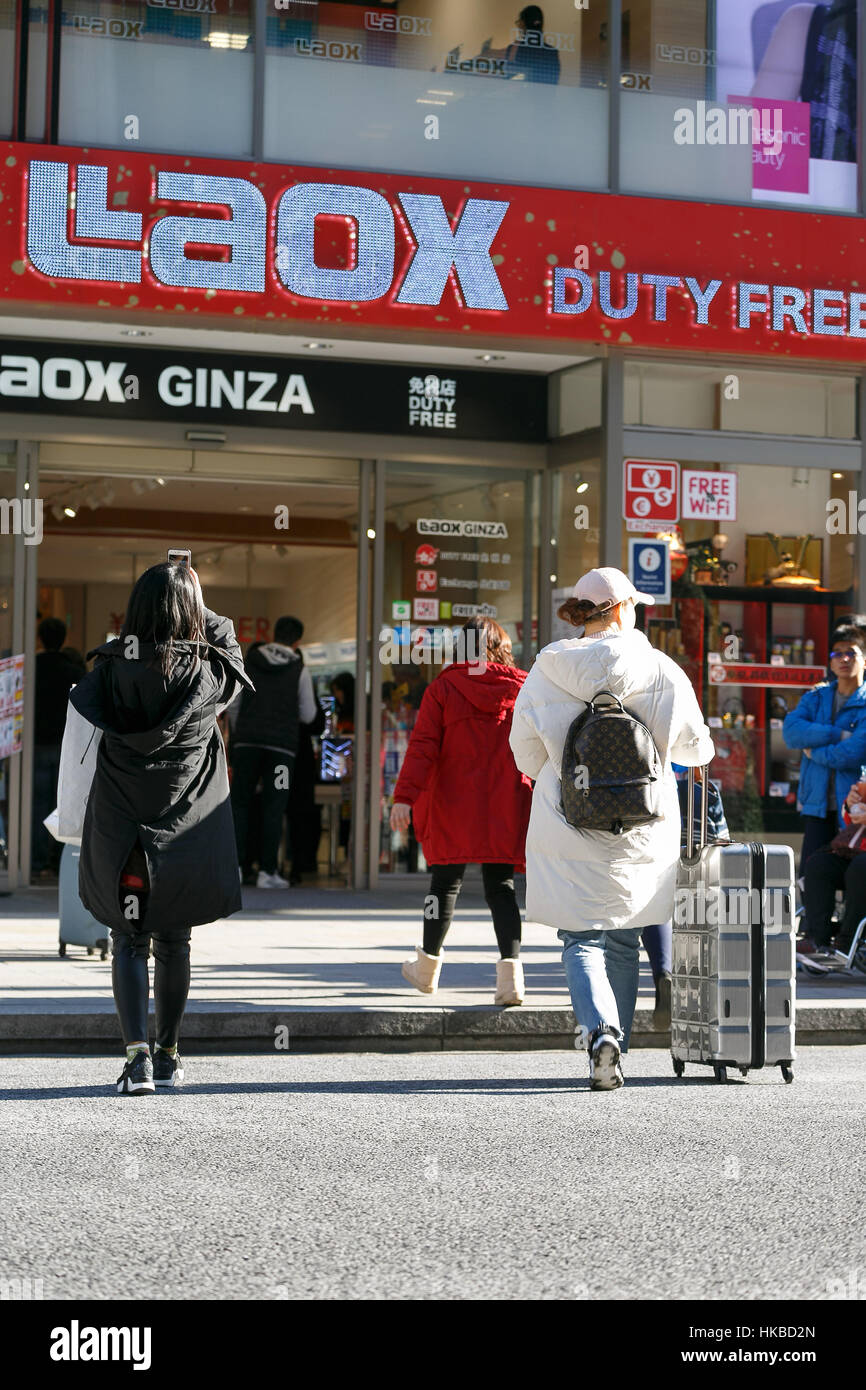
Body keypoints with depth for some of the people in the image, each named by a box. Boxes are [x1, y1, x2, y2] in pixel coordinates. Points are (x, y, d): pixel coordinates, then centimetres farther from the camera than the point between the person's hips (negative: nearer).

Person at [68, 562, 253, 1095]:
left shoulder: (113, 666, -10)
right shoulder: (208, 672, -7)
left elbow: (86, 699, 12)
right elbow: (228, 643, 16)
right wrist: (199, 605, 25)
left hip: (121, 826, -1)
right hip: (185, 827, 1)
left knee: (129, 940, 6)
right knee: (174, 940, 14)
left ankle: (138, 1053, -10)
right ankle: (168, 1056, 24)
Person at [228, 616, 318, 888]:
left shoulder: (249, 662, 7)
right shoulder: (299, 670, 2)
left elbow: (233, 704, 7)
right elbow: (308, 715, 5)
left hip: (247, 741, 1)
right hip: (282, 744, -1)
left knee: (240, 802, 7)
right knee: (273, 807, 0)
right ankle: (267, 871, -3)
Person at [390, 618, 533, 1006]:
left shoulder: (443, 688, -2)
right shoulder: (522, 688, 2)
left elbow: (423, 746, -9)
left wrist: (405, 796, -13)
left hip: (455, 806, -1)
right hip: (506, 808, 1)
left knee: (446, 881, 12)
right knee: (500, 886, 4)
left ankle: (428, 966, 25)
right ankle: (510, 968, -13)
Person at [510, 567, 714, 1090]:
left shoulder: (548, 669, -3)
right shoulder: (660, 670, -4)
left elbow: (525, 745, 4)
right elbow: (695, 744, 6)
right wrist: (703, 749, 31)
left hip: (569, 828, -1)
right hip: (640, 831, 1)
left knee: (582, 939, 2)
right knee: (623, 940, 15)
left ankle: (601, 1032, -20)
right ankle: (615, 1040, 19)